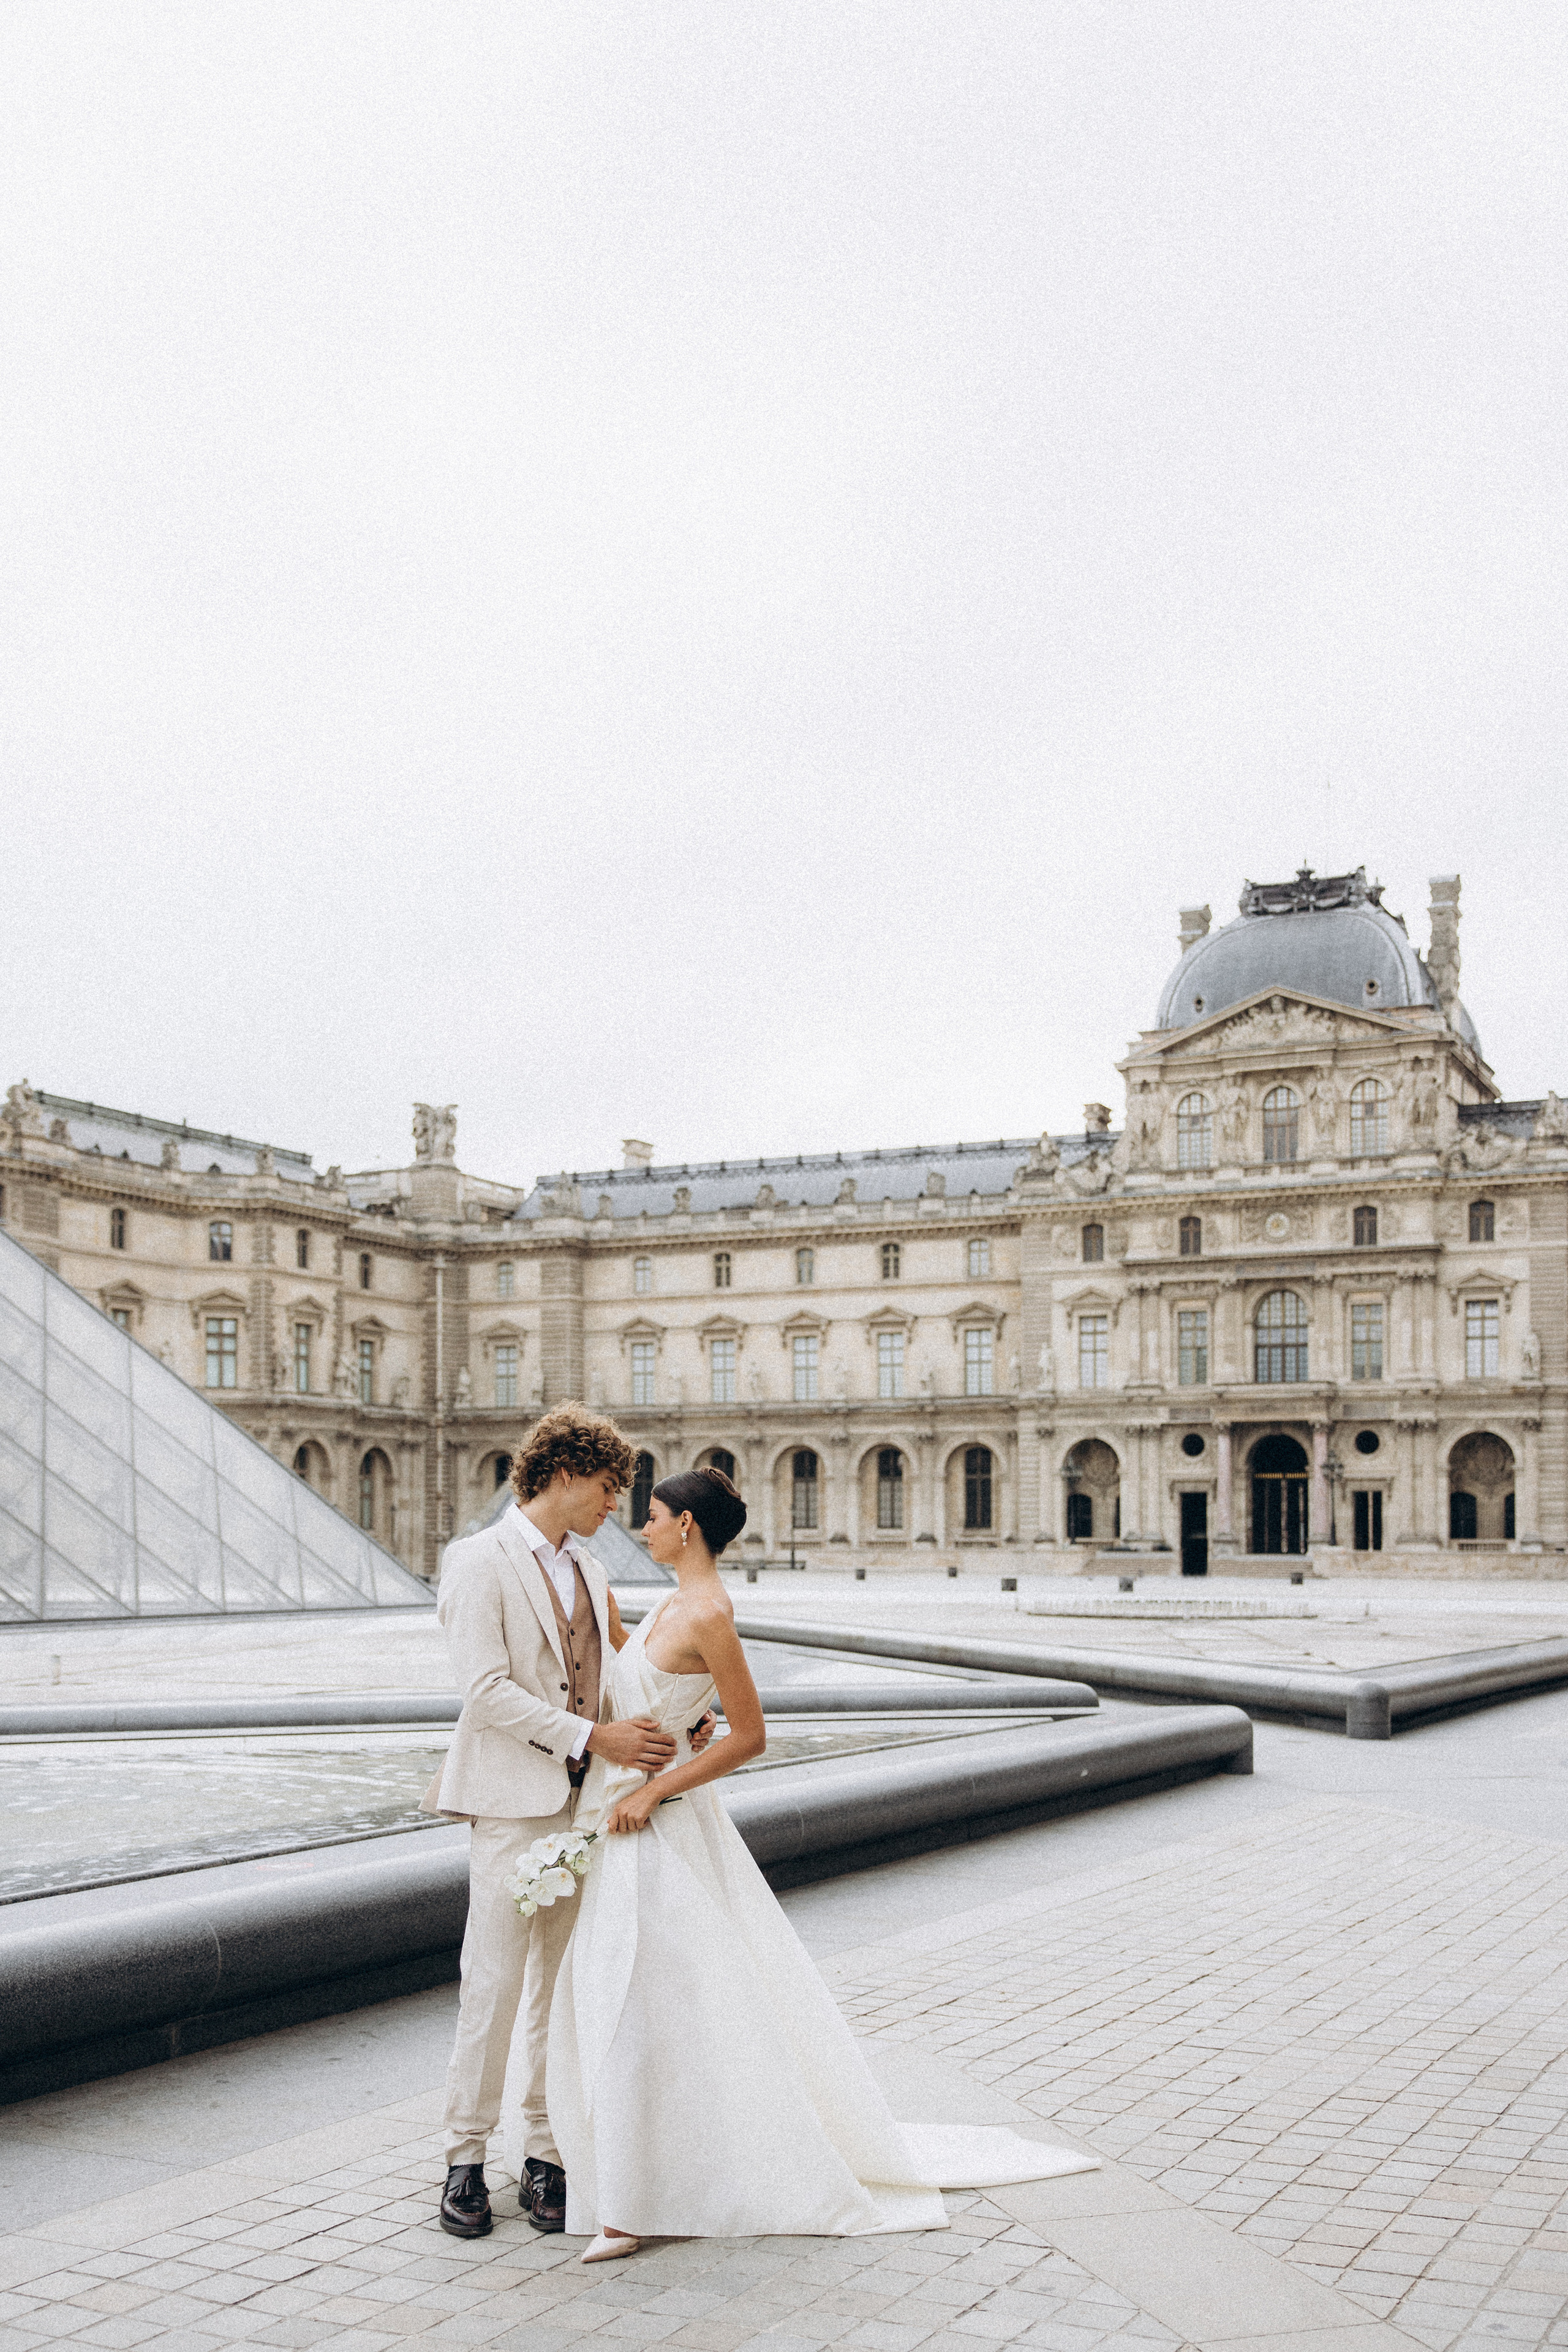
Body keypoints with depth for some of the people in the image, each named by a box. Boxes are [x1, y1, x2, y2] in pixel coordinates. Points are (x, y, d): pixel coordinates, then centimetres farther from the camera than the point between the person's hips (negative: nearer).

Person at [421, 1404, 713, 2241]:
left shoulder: (586, 1568, 14)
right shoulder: (479, 1561, -9)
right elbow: (487, 1690, -17)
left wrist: (672, 1720, -1)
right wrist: (594, 1738, -20)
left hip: (588, 1804, 7)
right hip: (514, 1803, -6)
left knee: (562, 1985, 9)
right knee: (494, 1985, -3)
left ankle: (545, 2156, 17)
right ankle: (466, 2158, 11)